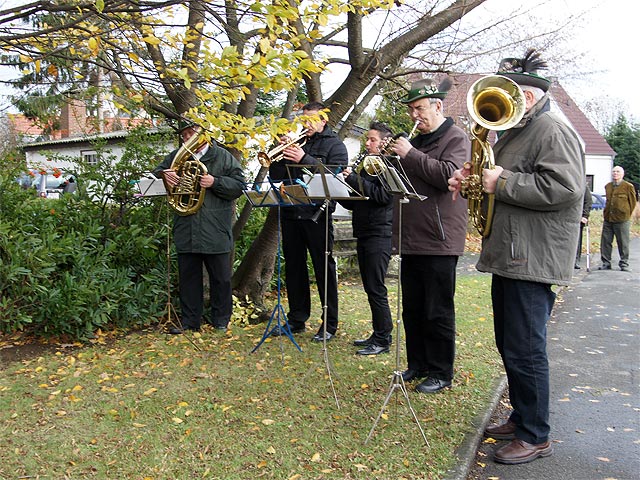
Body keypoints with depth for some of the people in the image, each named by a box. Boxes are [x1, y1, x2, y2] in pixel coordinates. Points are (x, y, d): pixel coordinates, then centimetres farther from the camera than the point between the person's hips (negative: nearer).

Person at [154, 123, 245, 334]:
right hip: (186, 231, 3)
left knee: (221, 277, 6)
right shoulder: (176, 157, 13)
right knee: (188, 277, 9)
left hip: (215, 230, -3)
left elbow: (239, 185, -3)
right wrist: (164, 175, -7)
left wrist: (215, 182, -18)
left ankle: (221, 320, 21)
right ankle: (189, 321, 20)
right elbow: (156, 172, 17)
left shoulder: (223, 157, 2)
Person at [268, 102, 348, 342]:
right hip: (291, 213, 5)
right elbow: (275, 176, 11)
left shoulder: (334, 145, 4)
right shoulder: (295, 142, 17)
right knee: (294, 267, 10)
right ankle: (297, 319, 21)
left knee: (324, 267, 0)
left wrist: (304, 159, -19)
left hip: (316, 214, -5)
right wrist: (281, 153, -5)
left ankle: (329, 324, 7)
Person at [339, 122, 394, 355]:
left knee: (376, 288, -6)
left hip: (379, 234, -8)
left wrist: (354, 179, -17)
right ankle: (378, 334, 23)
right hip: (363, 233, 8)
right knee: (370, 288, 13)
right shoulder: (365, 166, 18)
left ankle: (383, 340, 2)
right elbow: (353, 202, 20)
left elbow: (383, 196, -21)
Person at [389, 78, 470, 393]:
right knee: (412, 309, 14)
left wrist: (410, 155, -18)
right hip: (411, 240, 8)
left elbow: (449, 175, -22)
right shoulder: (416, 142, 20)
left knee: (438, 312, 0)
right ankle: (417, 364, 27)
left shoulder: (456, 138, -4)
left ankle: (441, 373, 13)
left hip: (439, 241, -8)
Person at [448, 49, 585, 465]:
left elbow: (565, 187, -25)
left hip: (534, 261, -10)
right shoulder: (514, 133, 20)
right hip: (509, 257, 10)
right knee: (510, 347, 17)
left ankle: (536, 437, 11)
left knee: (525, 351, -4)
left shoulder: (552, 130, -12)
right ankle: (521, 419, 31)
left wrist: (503, 182, -19)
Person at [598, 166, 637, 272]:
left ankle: (624, 264, 12)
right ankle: (606, 263, 13)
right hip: (607, 219, 5)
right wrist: (606, 213, 15)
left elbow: (633, 202, 4)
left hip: (622, 220, -4)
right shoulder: (607, 186, 14)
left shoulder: (628, 186, -1)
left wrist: (626, 215, 3)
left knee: (623, 243, 1)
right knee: (605, 242, 4)